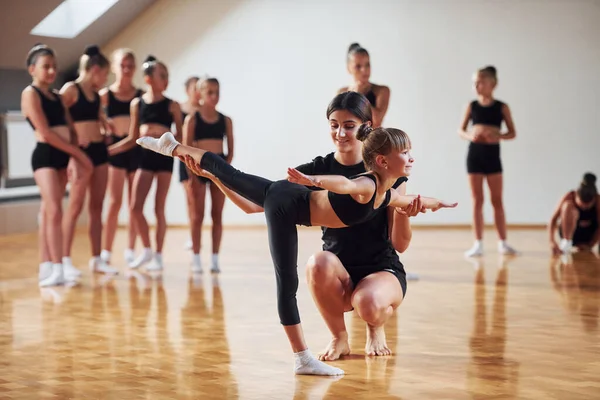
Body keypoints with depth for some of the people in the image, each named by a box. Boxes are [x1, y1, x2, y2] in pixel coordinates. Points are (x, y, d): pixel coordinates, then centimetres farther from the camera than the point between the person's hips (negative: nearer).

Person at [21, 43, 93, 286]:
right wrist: (79, 154, -11)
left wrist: (75, 159, -4)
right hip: (45, 155, -7)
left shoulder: (57, 96, 18)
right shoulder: (30, 93, -4)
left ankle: (46, 267, 9)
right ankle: (57, 268, -19)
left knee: (47, 213, 8)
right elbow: (45, 132, -12)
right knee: (54, 211, -16)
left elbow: (70, 130, 13)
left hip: (62, 156, 7)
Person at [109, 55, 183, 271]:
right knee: (135, 207, -2)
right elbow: (132, 139, 8)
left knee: (159, 208, 2)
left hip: (164, 156, -2)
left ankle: (158, 255, 11)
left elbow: (180, 137, 1)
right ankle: (147, 250, 17)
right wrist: (107, 150, 1)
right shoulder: (137, 103, 4)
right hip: (145, 155, 2)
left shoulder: (172, 105, -2)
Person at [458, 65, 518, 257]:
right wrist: (469, 136, -16)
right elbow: (460, 130, 5)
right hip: (474, 155, 1)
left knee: (497, 200, 4)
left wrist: (497, 136, -20)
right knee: (477, 201, 3)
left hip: (492, 155, -1)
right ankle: (478, 244, 6)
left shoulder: (501, 107, -2)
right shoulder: (472, 106, 1)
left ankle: (503, 242, 11)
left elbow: (512, 133, -1)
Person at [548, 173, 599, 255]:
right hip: (569, 233, -2)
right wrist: (552, 242, -39)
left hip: (588, 235, 3)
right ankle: (566, 242, -28)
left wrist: (590, 245, -26)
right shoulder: (569, 197, -22)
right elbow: (553, 220, -26)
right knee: (568, 205, -32)